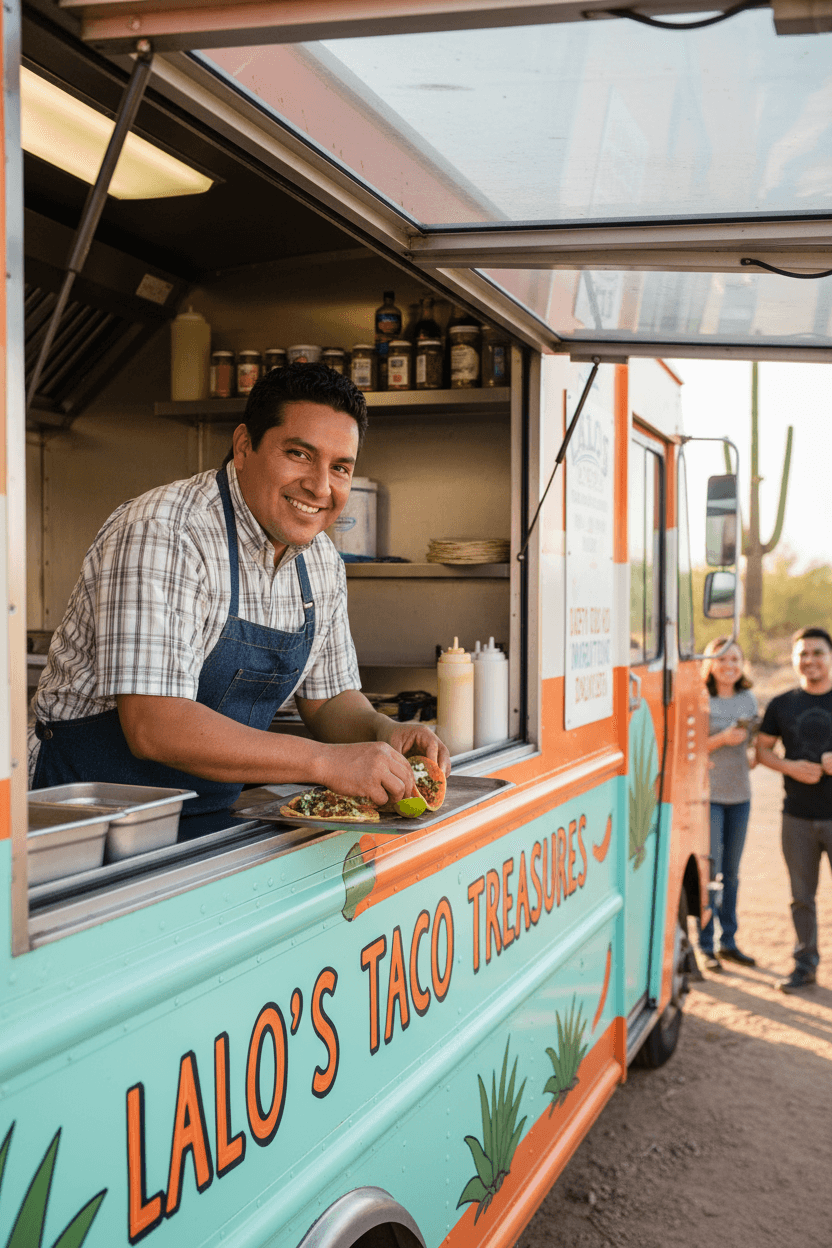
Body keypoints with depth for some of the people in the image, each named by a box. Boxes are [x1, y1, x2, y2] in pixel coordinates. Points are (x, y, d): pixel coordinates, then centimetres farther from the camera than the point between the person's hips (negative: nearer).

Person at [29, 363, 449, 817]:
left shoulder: (322, 562, 3)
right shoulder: (161, 534, -21)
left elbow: (329, 699, 14)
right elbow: (153, 727, -29)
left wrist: (382, 731, -8)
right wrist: (326, 761, -30)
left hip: (211, 815, 7)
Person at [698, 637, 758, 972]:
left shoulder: (748, 700, 8)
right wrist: (721, 739, -20)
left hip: (739, 795, 5)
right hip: (707, 794, -5)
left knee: (731, 872, 13)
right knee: (709, 872, -3)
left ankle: (728, 940, 24)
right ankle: (706, 946, 9)